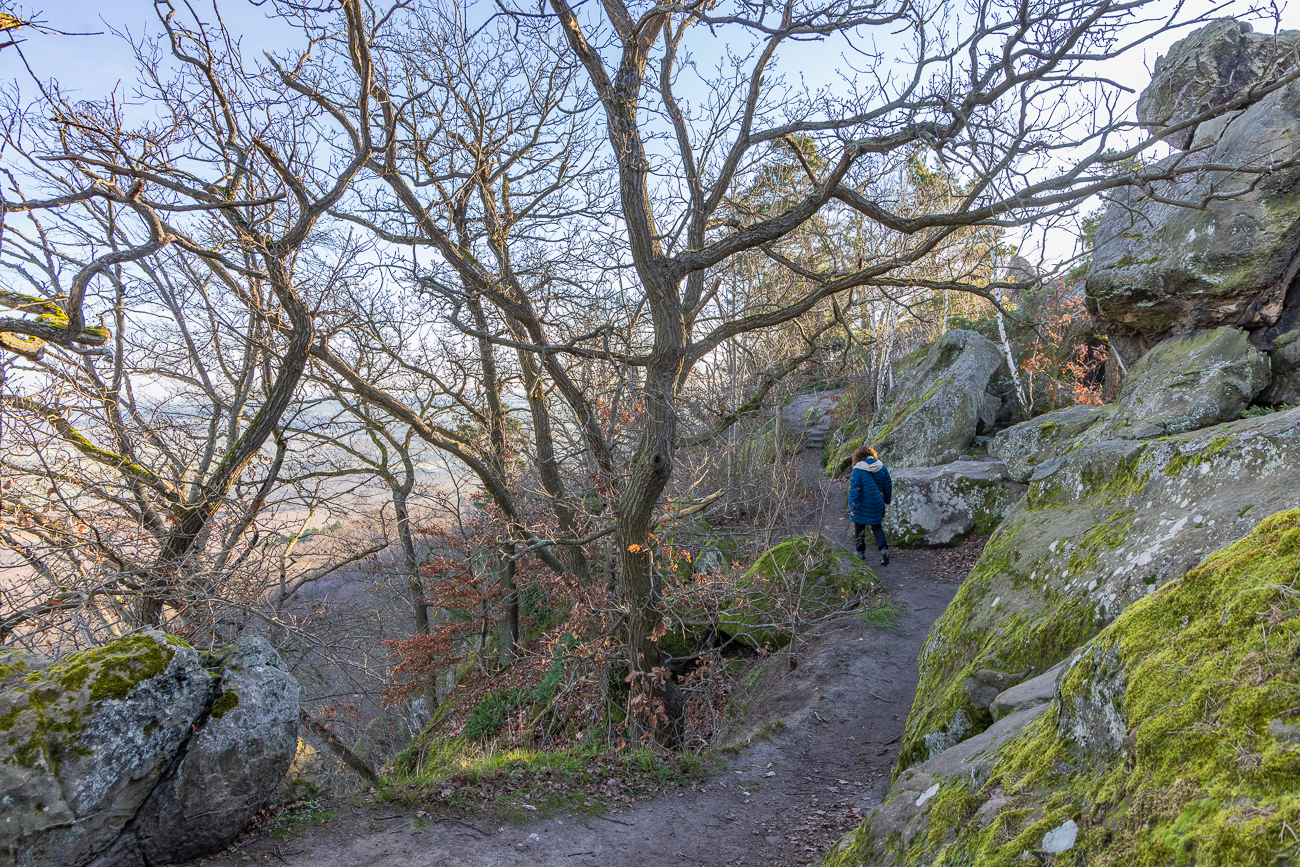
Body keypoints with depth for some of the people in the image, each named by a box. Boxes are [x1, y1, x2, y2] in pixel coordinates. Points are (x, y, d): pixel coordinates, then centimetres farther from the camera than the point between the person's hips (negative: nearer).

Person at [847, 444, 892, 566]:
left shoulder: (858, 470, -15)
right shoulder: (882, 468, 0)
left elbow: (854, 489, -18)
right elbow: (888, 486, 10)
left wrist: (853, 507, -13)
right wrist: (886, 501, 25)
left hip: (862, 506, -4)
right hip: (877, 505, 4)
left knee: (859, 527, 13)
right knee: (876, 526, 14)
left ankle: (861, 552, 21)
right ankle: (884, 549, -5)